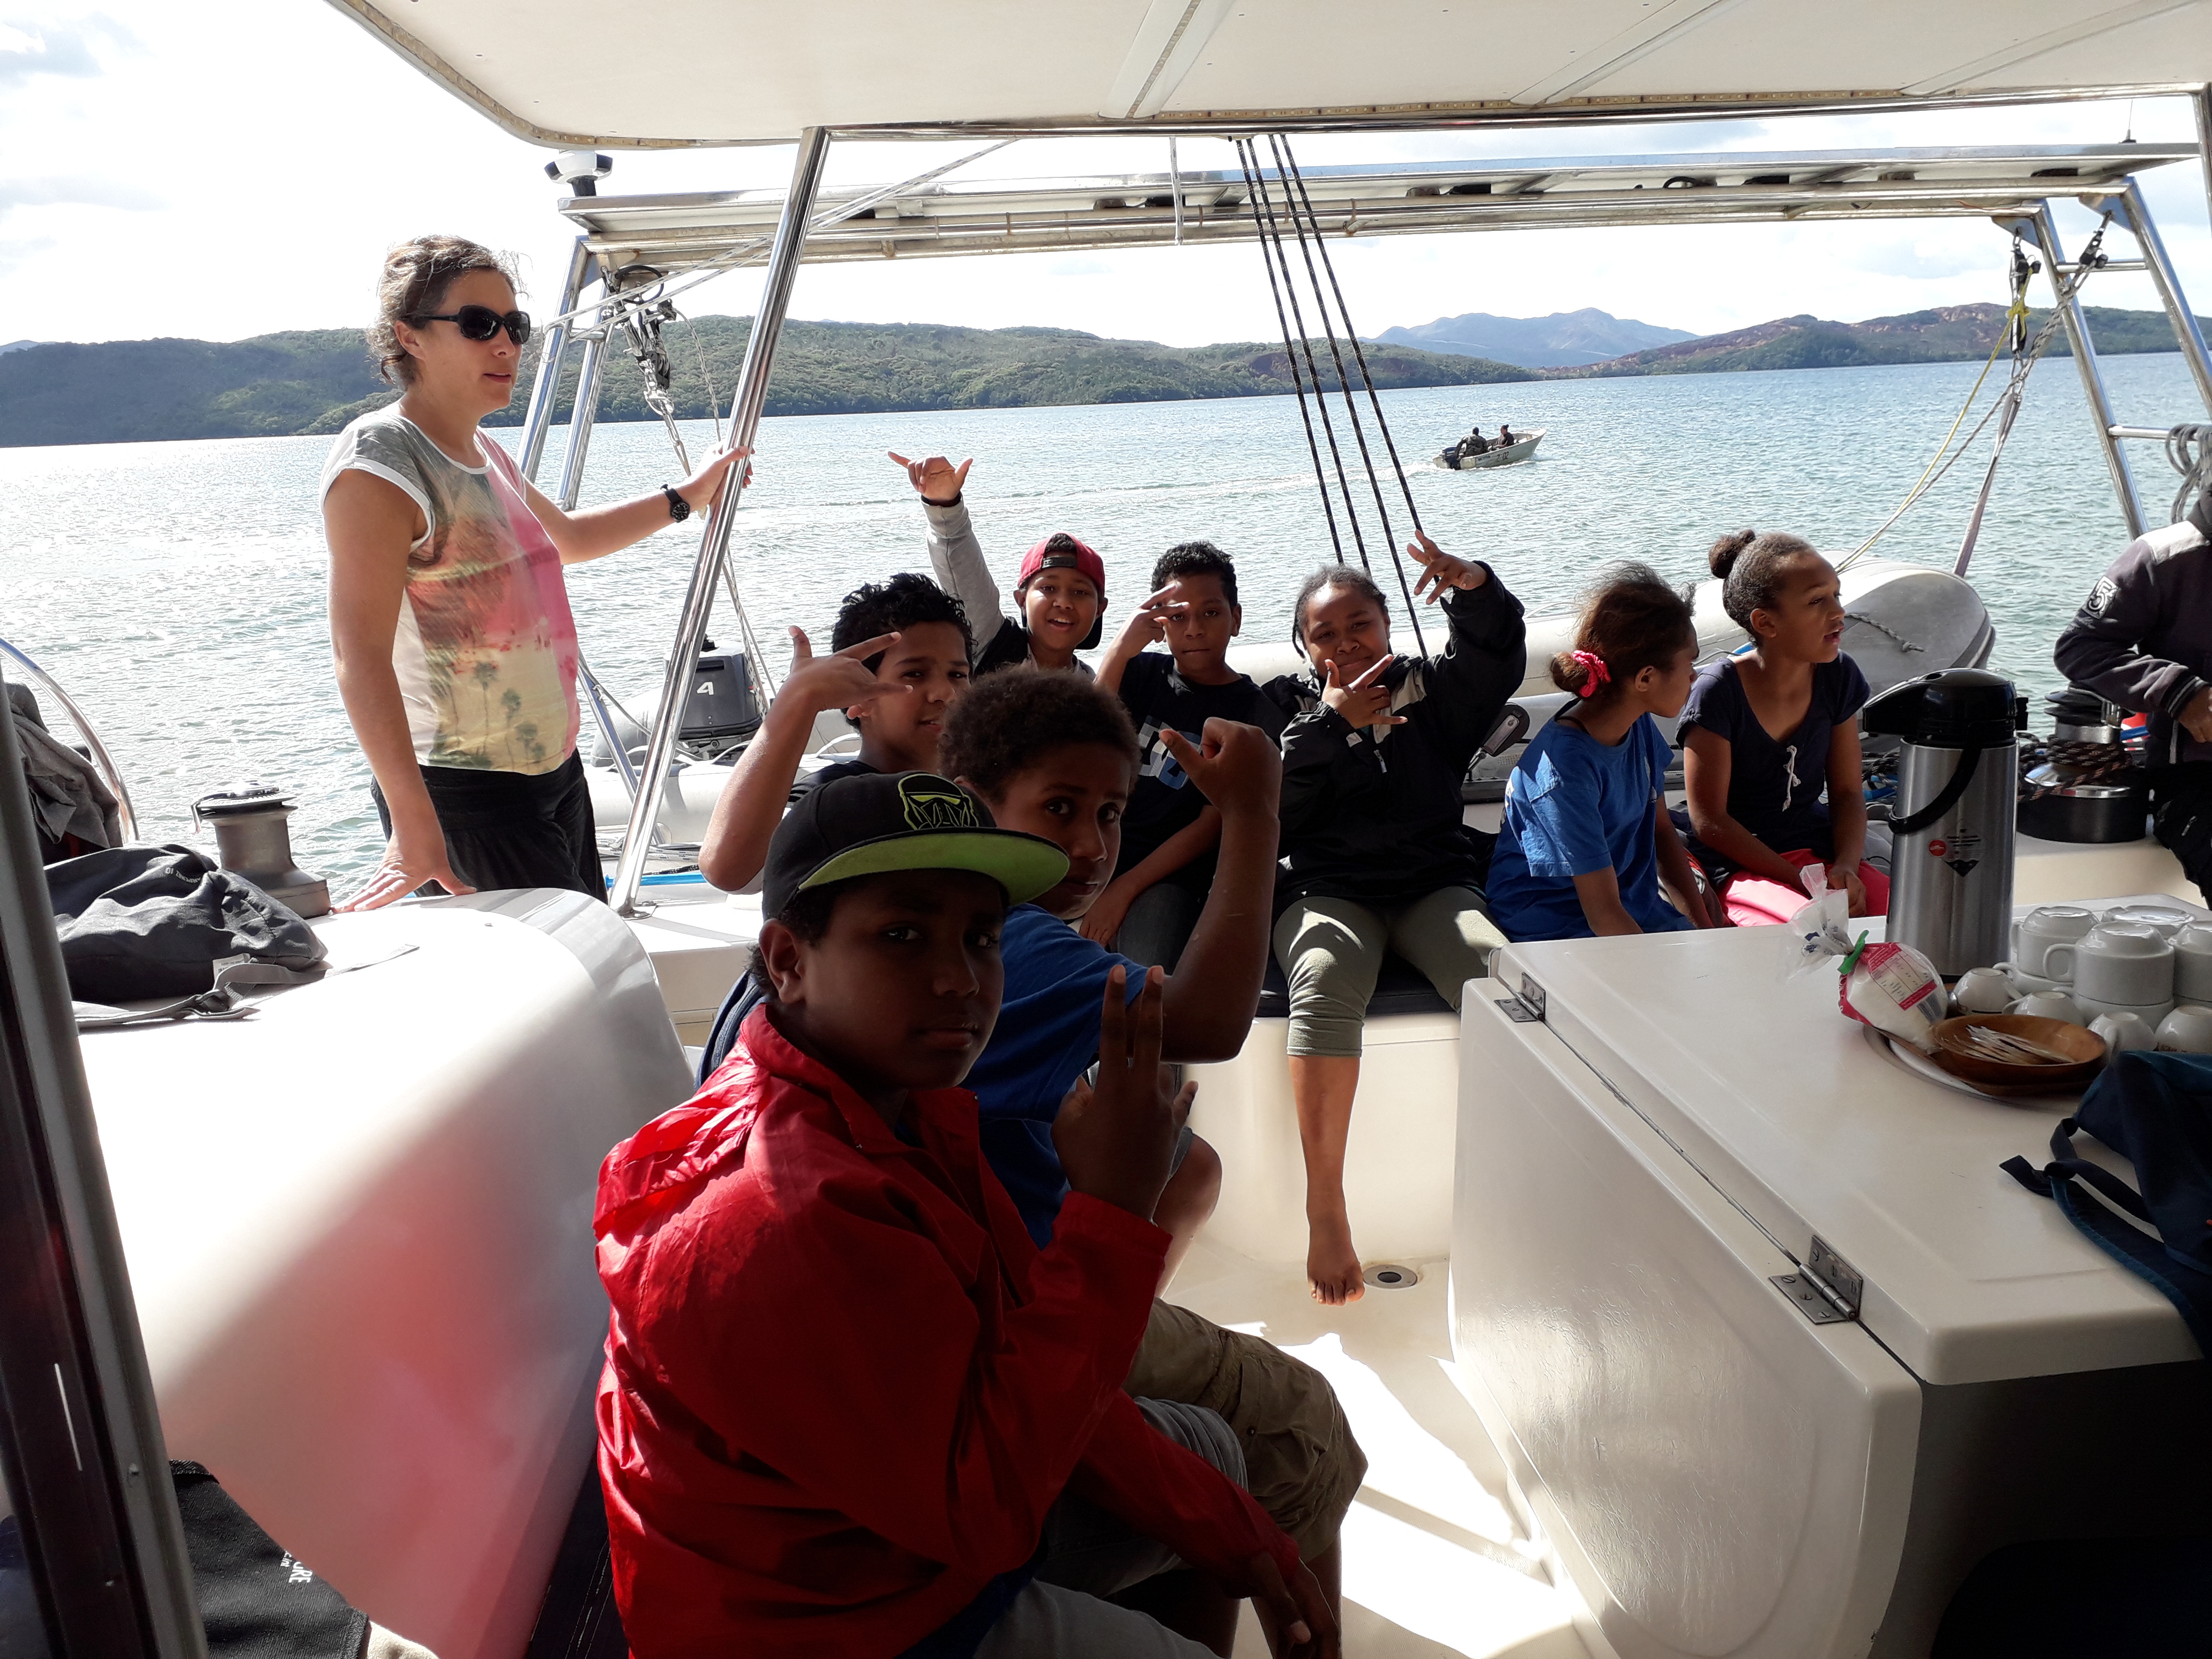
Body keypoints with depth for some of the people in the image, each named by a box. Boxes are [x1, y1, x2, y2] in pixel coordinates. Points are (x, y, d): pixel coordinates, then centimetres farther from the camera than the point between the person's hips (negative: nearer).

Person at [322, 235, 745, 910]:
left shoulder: (483, 454, 12)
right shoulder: (380, 467, -16)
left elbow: (566, 537, 35)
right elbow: (361, 656, -26)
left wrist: (683, 498, 36)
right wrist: (413, 823, -34)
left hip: (555, 772, 9)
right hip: (466, 800, -9)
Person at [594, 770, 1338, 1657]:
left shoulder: (903, 1106, -5)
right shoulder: (780, 1220, -35)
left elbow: (1029, 1373, 2)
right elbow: (986, 1502, -30)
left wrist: (1233, 1533, 1)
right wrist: (1112, 1212, -32)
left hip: (941, 1509, 9)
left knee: (1209, 1446, 20)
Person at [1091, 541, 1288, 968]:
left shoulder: (1257, 715, 3)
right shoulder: (1141, 671, 12)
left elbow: (1212, 825, -4)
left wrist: (1124, 889, -13)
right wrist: (1120, 650, -18)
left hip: (1167, 873, -2)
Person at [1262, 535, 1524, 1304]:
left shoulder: (1431, 687, 17)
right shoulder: (1287, 703, 14)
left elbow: (1498, 658, -5)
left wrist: (1474, 588, -24)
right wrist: (1332, 721, -7)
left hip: (1434, 885, 2)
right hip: (1327, 888, -1)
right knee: (1326, 982, -36)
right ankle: (1324, 1207, -30)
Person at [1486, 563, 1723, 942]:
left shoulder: (1641, 727, 1)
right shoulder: (1563, 771, -25)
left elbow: (1661, 830, 13)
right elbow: (1603, 914, -23)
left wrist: (1705, 926, 4)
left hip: (1637, 911, 8)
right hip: (1554, 933, -8)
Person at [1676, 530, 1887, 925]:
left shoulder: (1837, 677, 0)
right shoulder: (1716, 692, -18)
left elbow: (1847, 792, 6)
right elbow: (1709, 822, -15)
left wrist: (1846, 868, -13)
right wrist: (1803, 883, -19)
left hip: (1817, 847, 6)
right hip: (1736, 863, -6)